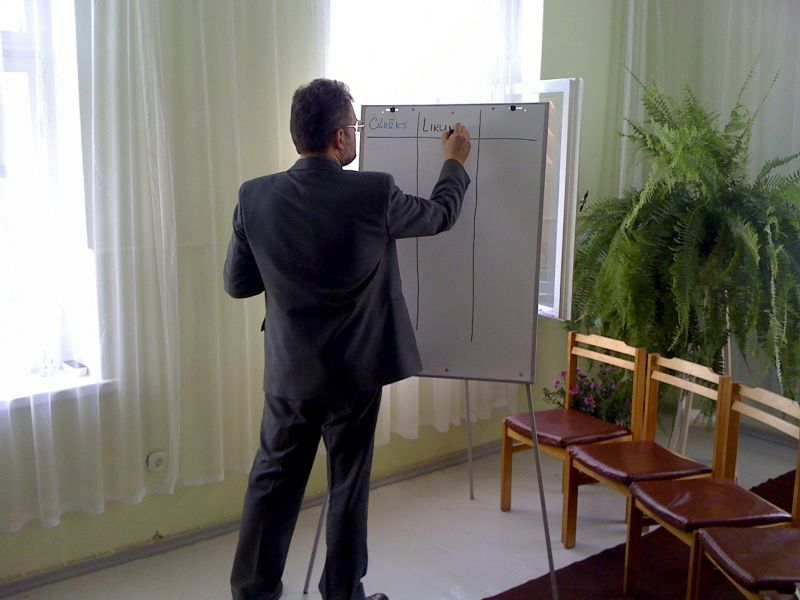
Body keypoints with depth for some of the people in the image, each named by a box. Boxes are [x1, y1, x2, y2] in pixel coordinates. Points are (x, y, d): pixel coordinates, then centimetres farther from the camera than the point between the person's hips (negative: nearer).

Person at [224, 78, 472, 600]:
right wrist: (456, 161, 21)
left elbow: (237, 283, 2)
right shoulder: (373, 193, -16)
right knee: (349, 487, 13)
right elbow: (442, 215, 3)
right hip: (354, 374, -2)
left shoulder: (255, 197, -8)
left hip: (288, 374, 3)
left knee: (273, 482, 17)